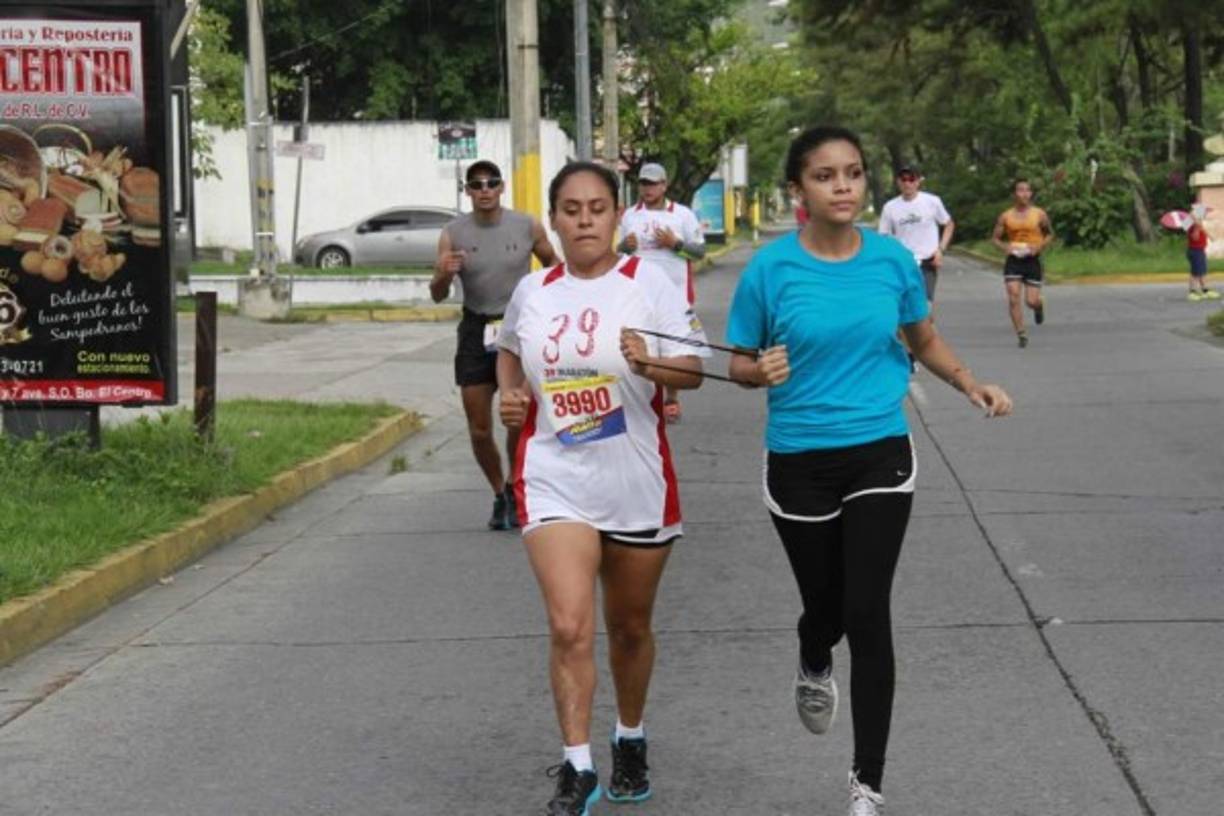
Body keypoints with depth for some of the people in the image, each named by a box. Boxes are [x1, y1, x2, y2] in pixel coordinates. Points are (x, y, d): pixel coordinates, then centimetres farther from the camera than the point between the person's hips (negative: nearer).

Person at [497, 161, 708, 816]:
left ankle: (630, 742, 37)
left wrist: (648, 364, -28)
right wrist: (510, 393, 5)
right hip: (555, 483, 1)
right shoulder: (532, 291, 4)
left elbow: (693, 370, -8)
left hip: (637, 484, -1)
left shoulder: (647, 281, -5)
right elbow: (510, 349, 25)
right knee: (569, 627, -14)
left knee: (629, 627, 14)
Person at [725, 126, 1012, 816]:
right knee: (825, 605, 13)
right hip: (799, 461, 0)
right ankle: (814, 670, 54)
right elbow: (738, 364, -1)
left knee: (868, 614, -7)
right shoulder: (770, 269, -10)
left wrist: (971, 385, -1)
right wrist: (763, 371, -23)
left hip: (881, 455, 1)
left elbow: (925, 340, 14)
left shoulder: (894, 259, -3)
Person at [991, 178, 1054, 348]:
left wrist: (1040, 246, -8)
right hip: (1013, 260, 1)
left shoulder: (1039, 214, 0)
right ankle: (1021, 334, -1)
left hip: (1032, 260, -1)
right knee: (1013, 297, -11)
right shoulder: (1006, 216, 1)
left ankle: (1039, 304, 36)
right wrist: (1005, 247, -13)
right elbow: (995, 238, 9)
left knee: (1031, 301, -3)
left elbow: (1050, 234, 11)